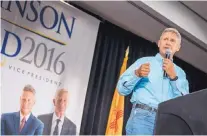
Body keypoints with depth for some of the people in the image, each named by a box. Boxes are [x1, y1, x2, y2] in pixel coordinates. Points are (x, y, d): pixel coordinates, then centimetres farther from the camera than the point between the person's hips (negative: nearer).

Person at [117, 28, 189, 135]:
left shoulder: (180, 72, 21)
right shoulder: (144, 61, 14)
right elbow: (122, 89, 6)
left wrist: (173, 76, -1)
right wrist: (137, 74, -11)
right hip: (143, 116, -2)